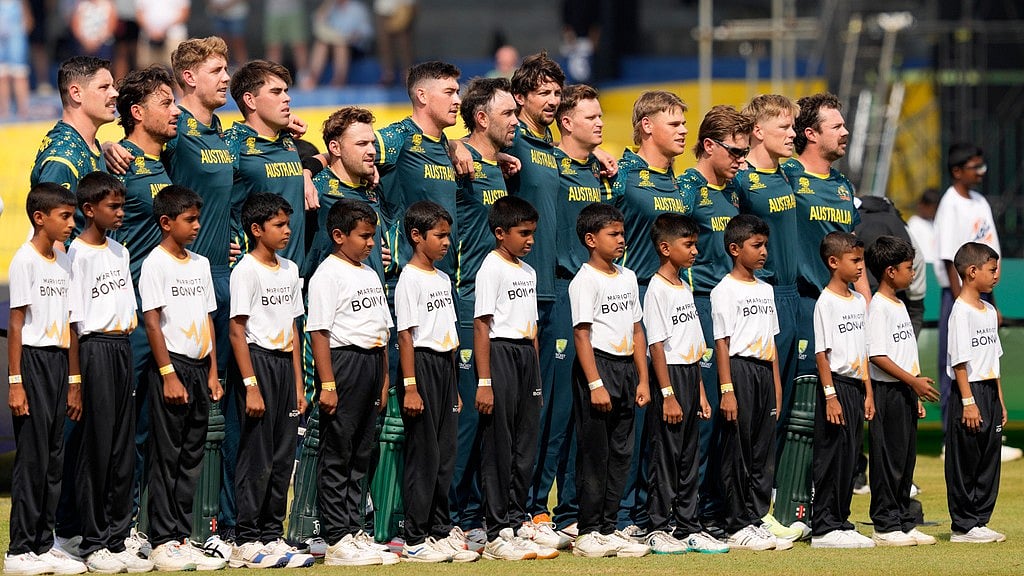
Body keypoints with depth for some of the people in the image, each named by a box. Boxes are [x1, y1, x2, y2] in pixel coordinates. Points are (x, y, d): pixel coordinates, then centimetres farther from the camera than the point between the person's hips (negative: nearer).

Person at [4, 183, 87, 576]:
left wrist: (74, 378, 14)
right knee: (32, 456, -6)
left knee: (54, 456, 8)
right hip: (33, 360, -8)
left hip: (59, 362, 8)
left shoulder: (63, 262, 13)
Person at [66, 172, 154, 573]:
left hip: (123, 347, 7)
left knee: (123, 447, 7)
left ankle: (117, 540, 12)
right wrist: (75, 375, -14)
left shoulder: (120, 252, 15)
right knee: (97, 446, -5)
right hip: (94, 347, -7)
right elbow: (73, 318, -12)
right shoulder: (78, 253, -9)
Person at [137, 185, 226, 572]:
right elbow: (152, 321, -12)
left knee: (192, 457, 8)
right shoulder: (156, 264, -8)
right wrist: (169, 375, -17)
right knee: (167, 457, -4)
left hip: (199, 368, 7)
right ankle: (163, 543, -3)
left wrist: (212, 373, 11)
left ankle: (182, 537, 13)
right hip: (171, 367, -7)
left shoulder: (200, 264, 14)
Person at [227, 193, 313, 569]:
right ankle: (246, 542, -4)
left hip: (285, 362, 7)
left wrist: (298, 385, 14)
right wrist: (251, 385, -18)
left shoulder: (289, 270, 14)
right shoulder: (247, 270, -9)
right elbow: (237, 331, -13)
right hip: (258, 360, -7)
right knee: (257, 456, -7)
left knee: (283, 457, 7)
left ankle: (272, 537, 13)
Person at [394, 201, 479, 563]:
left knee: (445, 453, 10)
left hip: (445, 367, 8)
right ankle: (415, 540, -2)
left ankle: (441, 531, 16)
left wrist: (454, 386, 18)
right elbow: (405, 334, -14)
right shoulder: (410, 279, -10)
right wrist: (410, 386, -19)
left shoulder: (442, 278, 15)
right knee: (424, 454, -6)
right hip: (422, 365, -8)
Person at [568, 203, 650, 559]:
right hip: (597, 366, -7)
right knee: (595, 453, -5)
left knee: (621, 453, 8)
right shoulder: (586, 280, -9)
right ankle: (588, 534, -1)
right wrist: (595, 385, -19)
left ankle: (609, 529, 13)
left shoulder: (628, 277, 13)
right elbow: (582, 334, -14)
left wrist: (643, 379, 10)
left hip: (625, 369, 7)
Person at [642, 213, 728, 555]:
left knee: (689, 458, 10)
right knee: (666, 456, -4)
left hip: (689, 376, 8)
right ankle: (660, 530, 1)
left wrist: (700, 392, 15)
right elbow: (657, 345, -15)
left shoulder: (685, 288, 15)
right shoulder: (657, 289, -11)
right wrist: (668, 395, -19)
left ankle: (689, 528, 15)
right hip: (669, 376, -8)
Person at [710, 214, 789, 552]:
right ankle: (738, 528, -1)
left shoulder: (765, 289, 16)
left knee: (764, 451, 8)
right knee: (737, 451, -4)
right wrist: (726, 390, -17)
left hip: (764, 371, 8)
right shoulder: (725, 291, -7)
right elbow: (722, 343, -12)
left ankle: (756, 521, 13)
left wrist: (776, 383, 13)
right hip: (739, 370, -8)